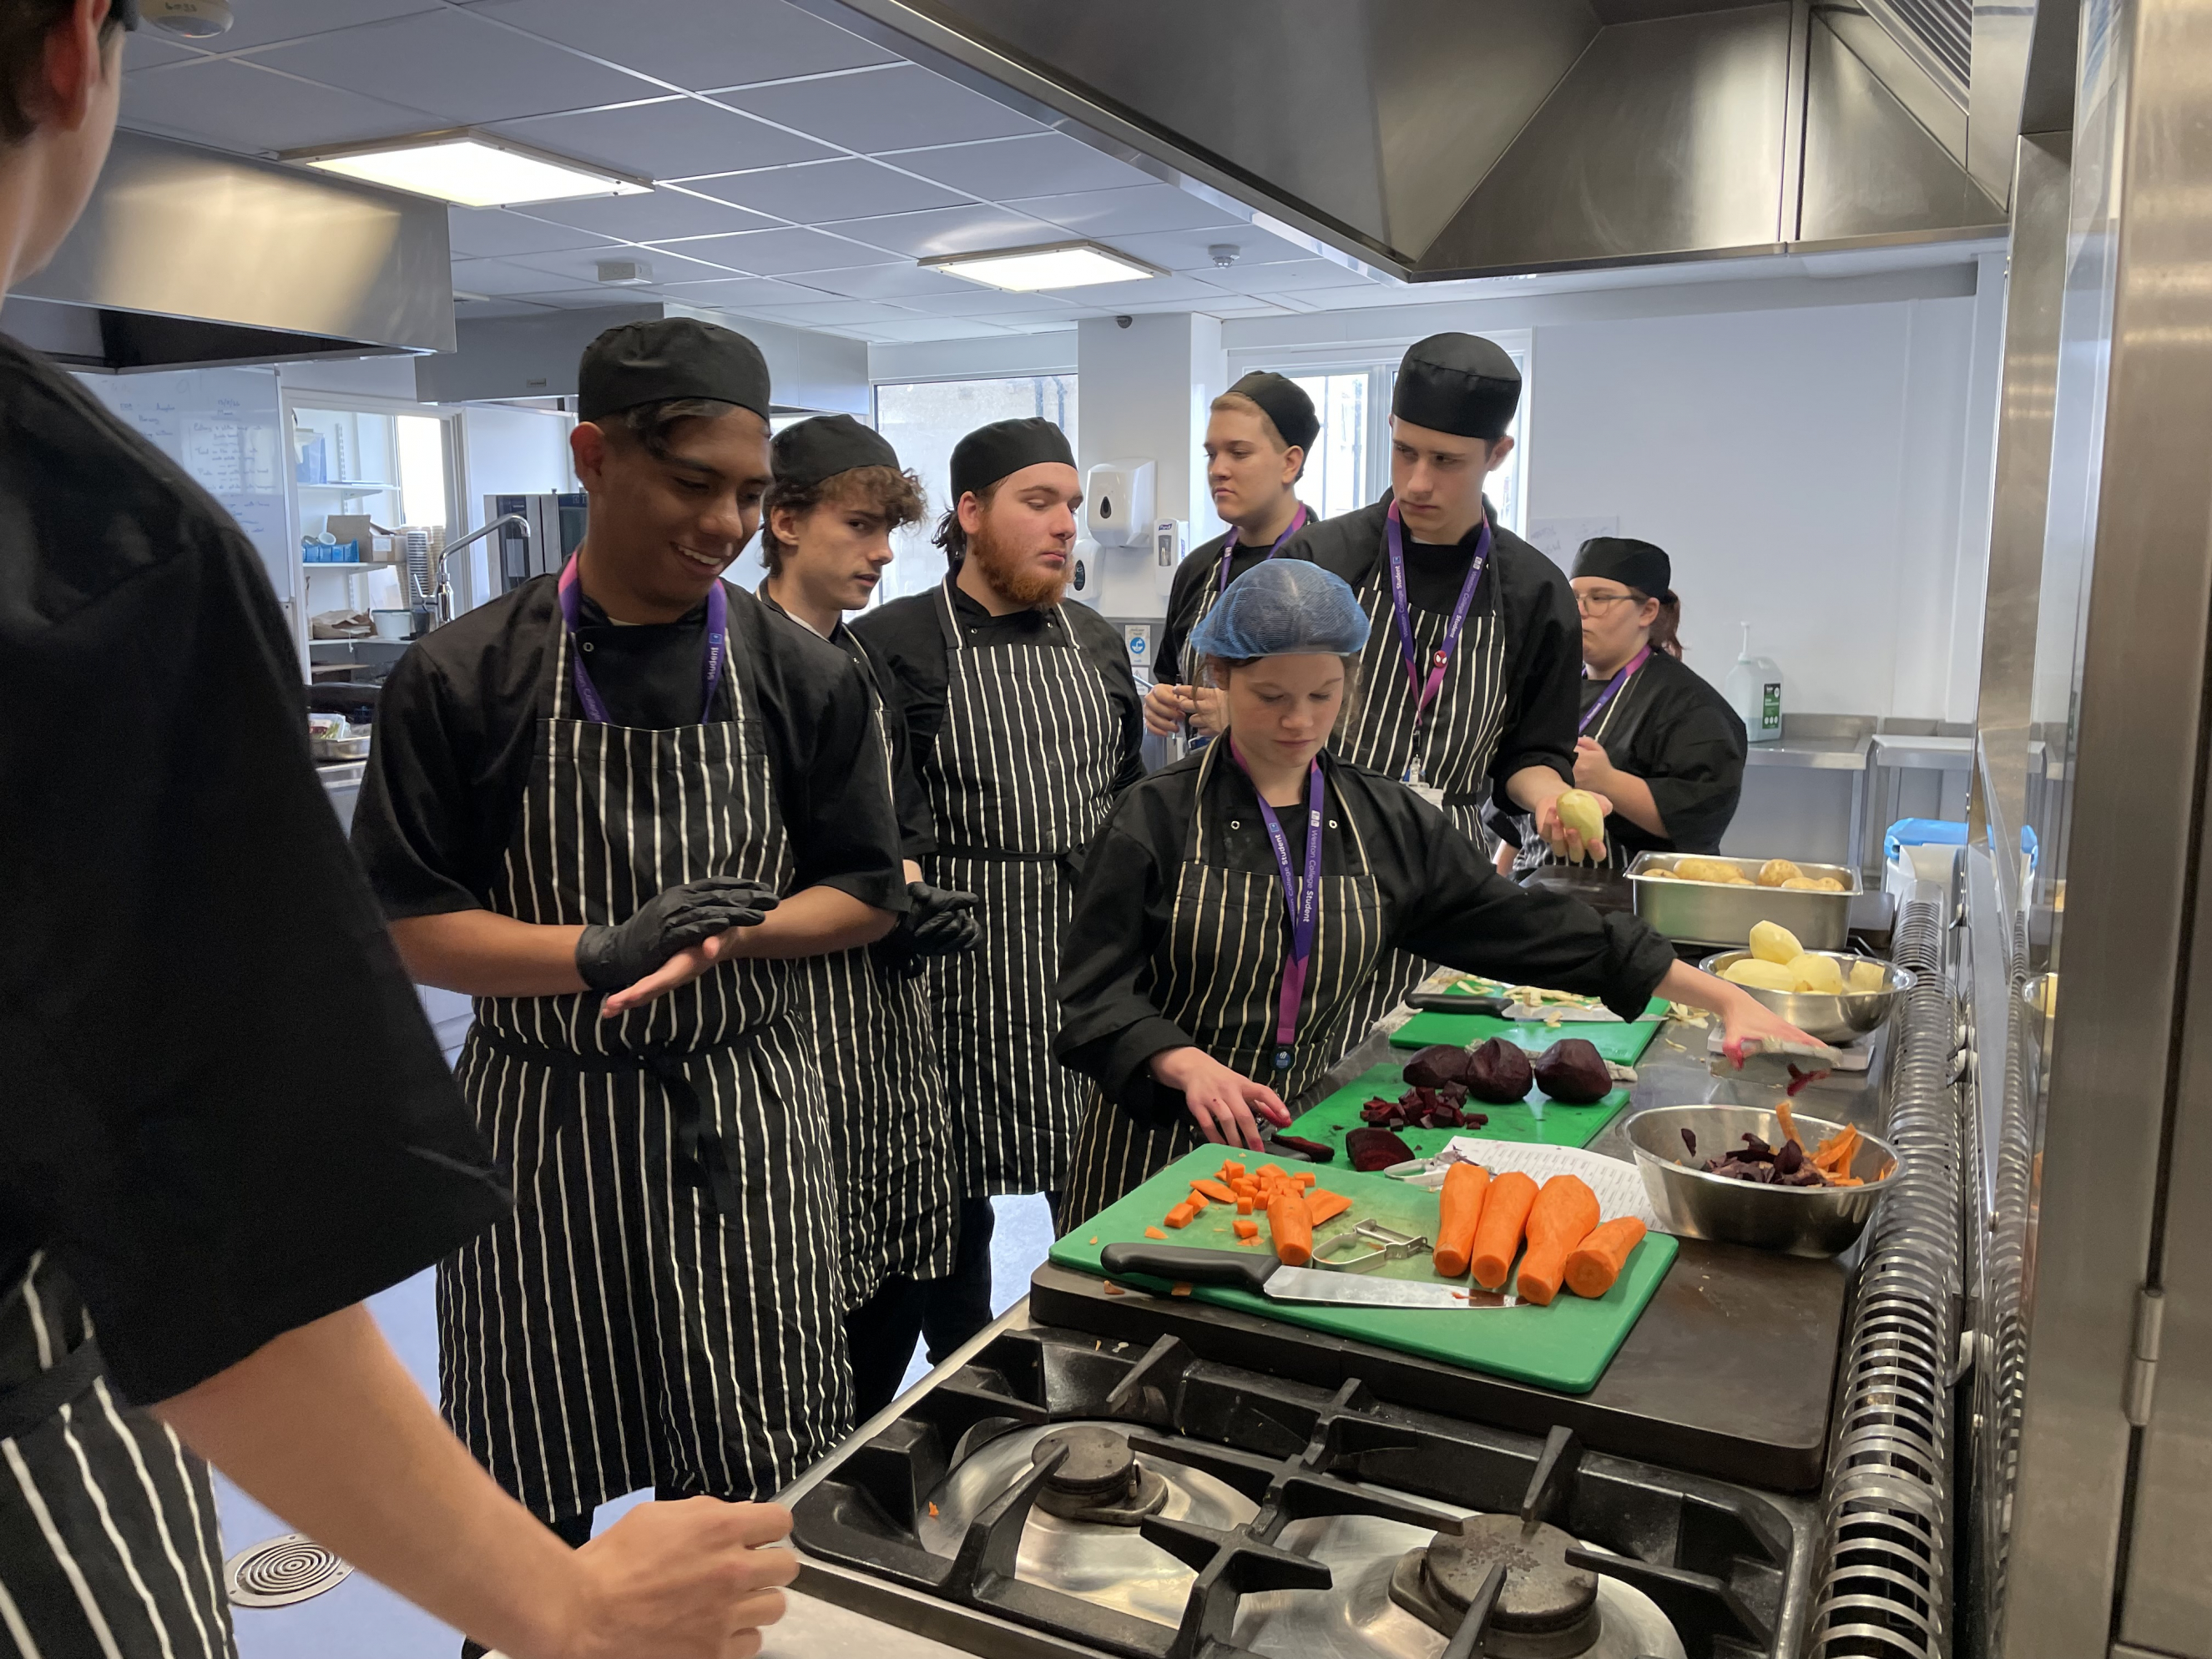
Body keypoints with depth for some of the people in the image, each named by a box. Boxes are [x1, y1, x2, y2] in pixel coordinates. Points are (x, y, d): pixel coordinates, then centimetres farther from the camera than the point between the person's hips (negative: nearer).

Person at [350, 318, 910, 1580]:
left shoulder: (803, 678, -1)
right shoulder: (463, 680, -7)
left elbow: (866, 897, 3)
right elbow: (406, 927, -6)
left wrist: (715, 941, -17)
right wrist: (602, 951, -22)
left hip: (745, 1126, 1)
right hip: (541, 1127, -1)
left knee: (751, 1488, 11)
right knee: (531, 1503, 14)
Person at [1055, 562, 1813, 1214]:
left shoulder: (1386, 821, 3)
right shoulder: (1156, 817, -7)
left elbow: (1526, 926, 6)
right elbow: (1097, 995, -9)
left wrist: (1723, 998, 4)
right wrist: (1192, 1067, -29)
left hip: (1308, 1137, 3)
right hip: (1165, 1144, -2)